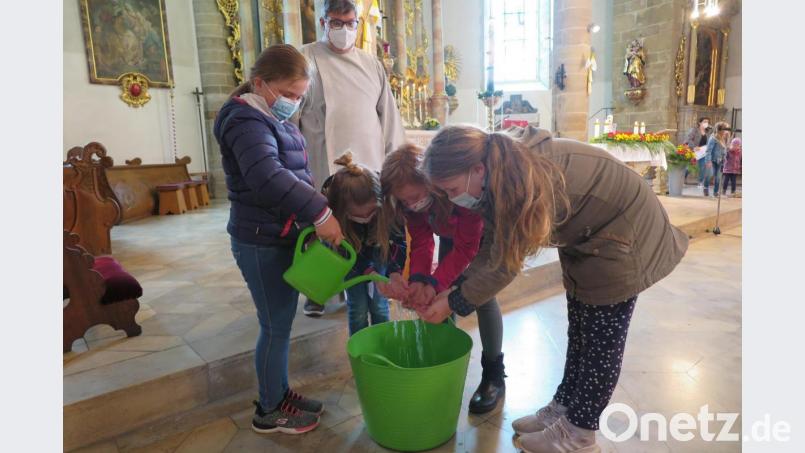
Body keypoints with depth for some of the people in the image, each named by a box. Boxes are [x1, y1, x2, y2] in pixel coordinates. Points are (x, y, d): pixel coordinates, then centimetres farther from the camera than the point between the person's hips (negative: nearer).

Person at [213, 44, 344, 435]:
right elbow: (269, 178, -35)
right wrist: (320, 212, -35)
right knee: (276, 326, 3)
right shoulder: (247, 120, -18)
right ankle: (269, 411, 22)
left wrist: (316, 207, 14)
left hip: (282, 237, 9)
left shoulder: (273, 118, 14)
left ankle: (280, 393, 35)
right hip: (262, 243, -9)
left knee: (281, 322, 18)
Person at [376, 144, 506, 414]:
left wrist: (435, 283, -42)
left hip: (484, 231, -5)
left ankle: (494, 374, 5)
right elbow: (421, 242, -22)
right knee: (443, 294, -2)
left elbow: (466, 248, -35)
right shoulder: (412, 198, -26)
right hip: (451, 231, 5)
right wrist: (418, 280, -39)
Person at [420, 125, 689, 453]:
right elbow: (492, 247, -4)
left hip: (623, 233, -9)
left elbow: (505, 263, -28)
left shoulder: (524, 178, -36)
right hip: (585, 237, 9)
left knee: (602, 340, 3)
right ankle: (563, 408, 32)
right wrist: (454, 288, -12)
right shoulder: (499, 172, -9)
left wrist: (454, 303, -17)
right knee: (579, 332, 17)